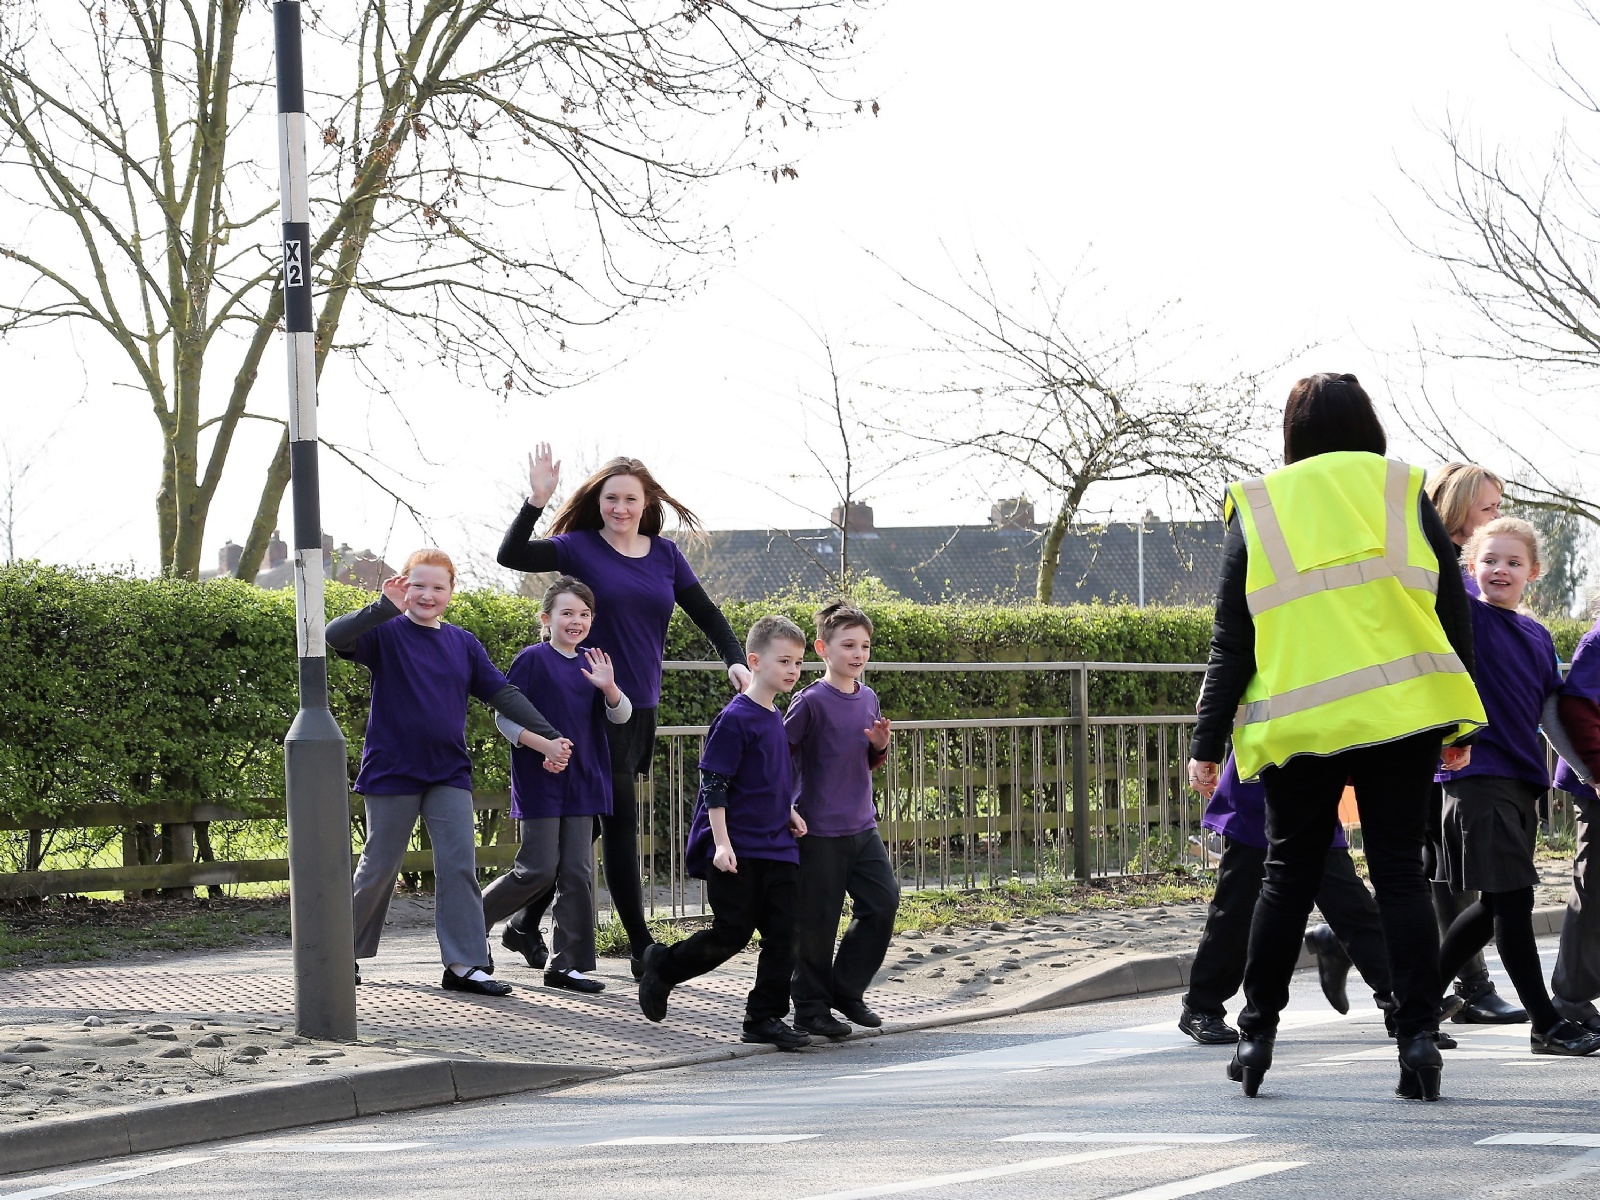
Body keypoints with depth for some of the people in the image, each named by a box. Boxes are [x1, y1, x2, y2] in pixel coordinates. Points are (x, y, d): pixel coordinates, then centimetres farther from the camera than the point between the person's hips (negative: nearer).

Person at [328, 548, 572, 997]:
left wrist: (549, 737, 2)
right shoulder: (386, 634, -5)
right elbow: (335, 636, -23)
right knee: (379, 867, 5)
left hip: (449, 774, 4)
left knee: (459, 865, -7)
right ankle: (343, 952, 23)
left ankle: (465, 965, -8)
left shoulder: (463, 644, 9)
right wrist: (385, 607, -35)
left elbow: (502, 693, 9)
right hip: (392, 771, -3)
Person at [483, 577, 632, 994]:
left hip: (581, 784, 6)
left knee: (576, 875, 3)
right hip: (539, 784, -6)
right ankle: (474, 920, 13)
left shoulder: (591, 665, 10)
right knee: (538, 871, -8)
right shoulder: (533, 660, -6)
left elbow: (621, 716, 3)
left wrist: (609, 687, -18)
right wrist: (541, 745, -22)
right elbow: (505, 716, -7)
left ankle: (568, 964, 7)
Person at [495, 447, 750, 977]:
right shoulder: (581, 548, -4)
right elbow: (511, 556, -16)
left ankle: (525, 925, 22)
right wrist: (536, 501, -28)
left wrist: (736, 660, -4)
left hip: (642, 708, 5)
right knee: (621, 824, -6)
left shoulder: (665, 554, 9)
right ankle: (642, 947, -2)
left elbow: (705, 613, 12)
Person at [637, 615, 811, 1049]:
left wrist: (788, 812, 12)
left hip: (776, 849, 8)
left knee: (784, 935, 0)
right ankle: (662, 967, 19)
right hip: (737, 850, -8)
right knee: (732, 933, -4)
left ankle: (766, 1017, 6)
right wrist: (721, 843, -19)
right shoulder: (735, 719, -14)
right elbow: (713, 785, -15)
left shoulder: (775, 718, 13)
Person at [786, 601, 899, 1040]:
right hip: (820, 831, -7)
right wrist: (783, 809, -13)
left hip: (862, 826, 7)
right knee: (817, 921, 0)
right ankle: (811, 1007, 14)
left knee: (882, 903, 4)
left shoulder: (868, 699, 9)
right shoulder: (811, 702, -13)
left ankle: (847, 990, 19)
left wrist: (880, 746, -1)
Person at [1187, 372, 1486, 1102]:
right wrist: (1459, 728, 15)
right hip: (1402, 711, 0)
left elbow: (1231, 643, 3)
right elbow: (1455, 617, 6)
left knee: (1289, 872, 12)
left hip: (1300, 723, 0)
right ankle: (1417, 1034, -6)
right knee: (1399, 871, 2)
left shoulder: (1258, 509, 6)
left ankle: (1257, 1033, 14)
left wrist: (1206, 745, 5)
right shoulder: (1403, 495, 7)